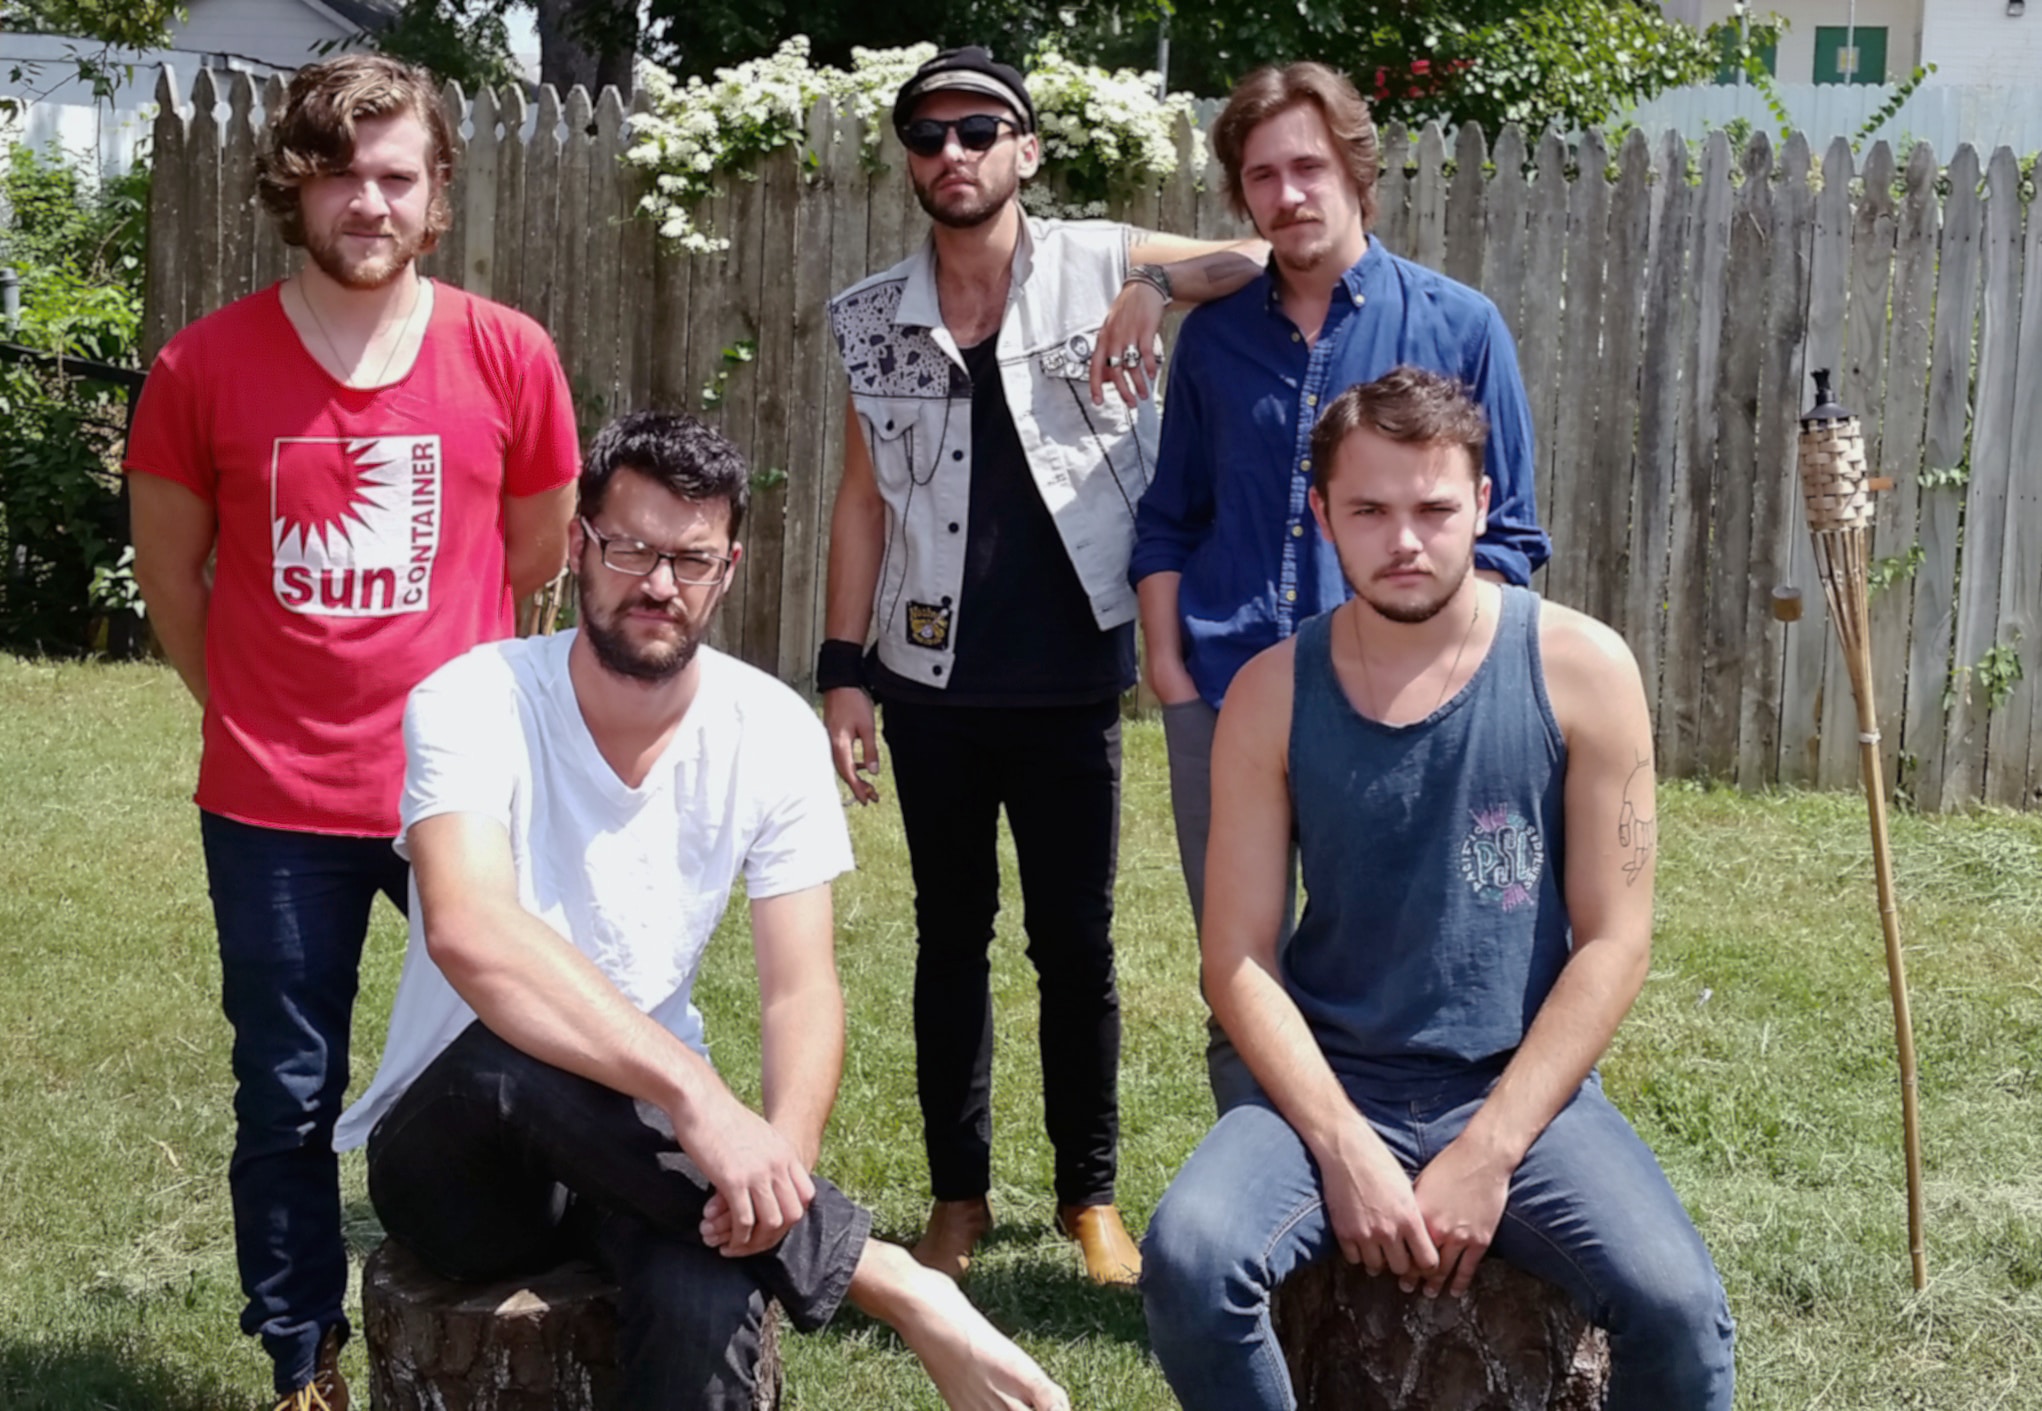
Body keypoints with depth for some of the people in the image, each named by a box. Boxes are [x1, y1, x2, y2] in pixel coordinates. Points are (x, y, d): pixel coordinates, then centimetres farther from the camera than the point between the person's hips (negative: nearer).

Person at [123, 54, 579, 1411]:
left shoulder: (509, 357, -4)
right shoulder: (205, 366, -6)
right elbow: (169, 571, 8)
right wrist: (263, 710, 11)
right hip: (275, 809, 0)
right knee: (290, 1103, 10)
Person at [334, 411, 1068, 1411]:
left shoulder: (773, 733, -5)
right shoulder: (472, 702, -17)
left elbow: (800, 992, -8)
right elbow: (469, 934, -35)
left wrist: (779, 1164, -30)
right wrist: (696, 1094, -46)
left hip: (641, 1144, 2)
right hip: (456, 1152, -1)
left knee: (706, 1304, -35)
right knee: (510, 1055, -38)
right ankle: (898, 1289, -27)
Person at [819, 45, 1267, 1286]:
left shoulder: (1098, 265, -3)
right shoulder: (875, 320, 5)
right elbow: (864, 500, 8)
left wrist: (1160, 284, -24)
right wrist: (843, 671, 3)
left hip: (1071, 682, -2)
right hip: (935, 686, 2)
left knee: (1077, 943, 7)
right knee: (951, 939, 11)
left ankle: (1092, 1195, 20)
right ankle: (960, 1194, 23)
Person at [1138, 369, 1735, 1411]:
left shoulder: (1579, 669, -5)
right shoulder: (1273, 694, -1)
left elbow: (1613, 941, -5)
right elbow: (1239, 960, -2)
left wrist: (1487, 1152, -12)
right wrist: (1345, 1149, -15)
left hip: (1522, 1091, -1)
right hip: (1331, 1089, 1)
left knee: (1675, 1305, -27)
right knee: (1187, 1256, -27)